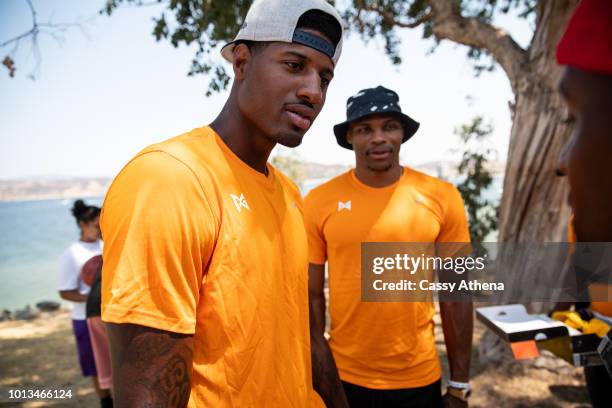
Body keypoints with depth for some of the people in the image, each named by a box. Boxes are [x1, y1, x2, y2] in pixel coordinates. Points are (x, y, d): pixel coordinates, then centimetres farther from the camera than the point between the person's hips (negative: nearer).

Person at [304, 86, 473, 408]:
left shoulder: (441, 198, -6)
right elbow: (311, 295, -3)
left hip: (420, 379, 1)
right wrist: (320, 376, -4)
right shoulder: (319, 202, -8)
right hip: (344, 377, 0)